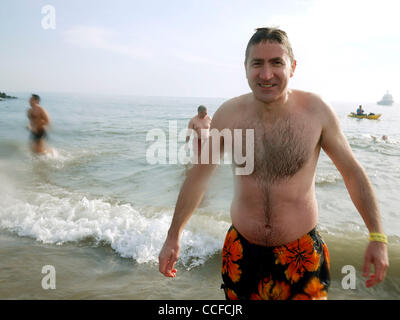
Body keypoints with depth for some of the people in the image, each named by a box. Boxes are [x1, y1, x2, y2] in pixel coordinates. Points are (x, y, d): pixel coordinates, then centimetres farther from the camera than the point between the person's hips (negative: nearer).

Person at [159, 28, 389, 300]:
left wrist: (377, 237, -2)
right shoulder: (228, 114, -10)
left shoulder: (317, 111, -12)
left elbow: (352, 171, 0)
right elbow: (199, 176, -1)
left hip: (302, 254, -1)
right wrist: (173, 236, 4)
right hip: (242, 251, 2)